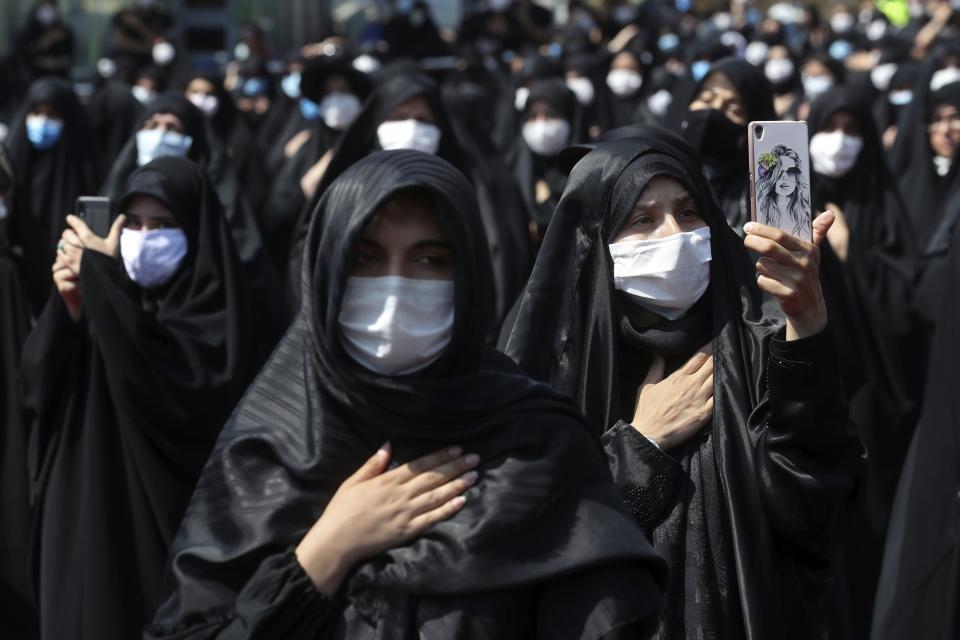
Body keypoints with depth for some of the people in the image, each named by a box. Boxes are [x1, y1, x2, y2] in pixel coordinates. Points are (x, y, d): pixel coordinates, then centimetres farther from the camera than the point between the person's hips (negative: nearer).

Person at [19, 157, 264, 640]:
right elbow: (40, 387, 2)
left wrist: (102, 280, -22)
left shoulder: (212, 305, -8)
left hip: (172, 526, -5)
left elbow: (176, 388, -27)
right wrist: (69, 307, -15)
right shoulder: (111, 292, 9)